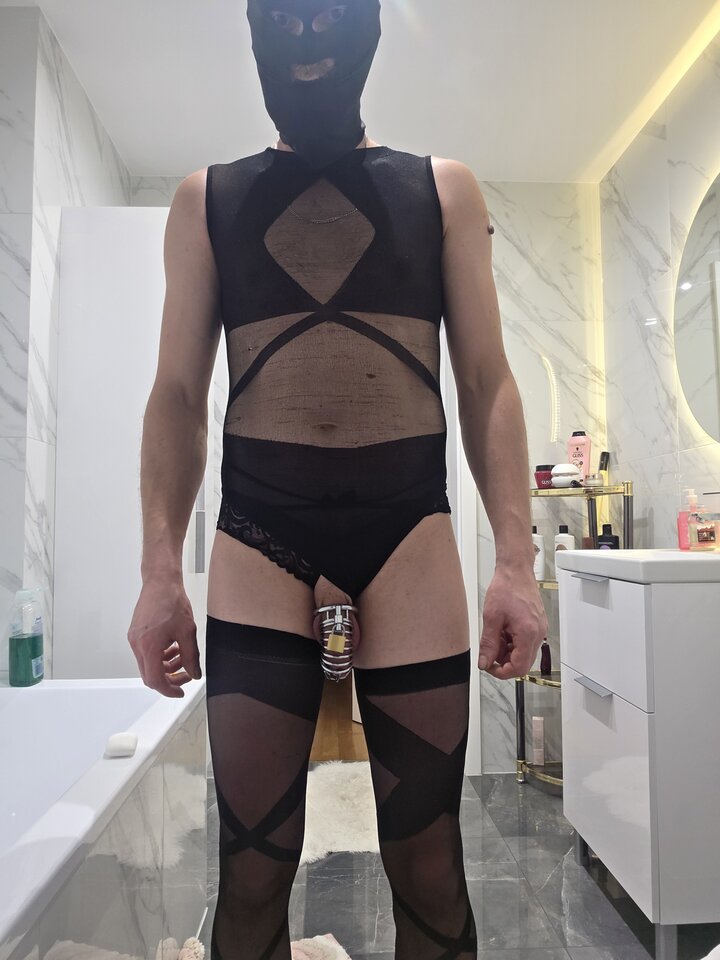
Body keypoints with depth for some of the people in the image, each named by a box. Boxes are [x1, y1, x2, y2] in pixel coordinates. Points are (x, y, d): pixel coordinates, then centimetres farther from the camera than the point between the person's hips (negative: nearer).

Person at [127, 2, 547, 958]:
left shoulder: (445, 190, 14)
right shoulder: (208, 199, 14)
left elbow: (488, 385, 7)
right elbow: (179, 394, 8)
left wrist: (516, 560, -4)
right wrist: (160, 571, -2)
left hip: (411, 540, 0)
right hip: (258, 545, 1)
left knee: (429, 871, 9)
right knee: (250, 874, 7)